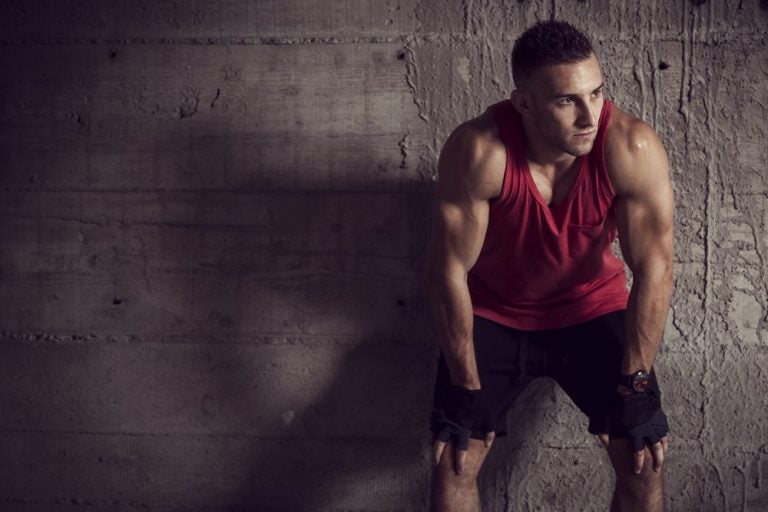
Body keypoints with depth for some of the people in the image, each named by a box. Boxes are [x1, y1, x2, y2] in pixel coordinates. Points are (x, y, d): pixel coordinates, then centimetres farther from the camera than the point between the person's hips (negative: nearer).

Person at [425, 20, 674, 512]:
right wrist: (468, 391, -18)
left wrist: (634, 386, -17)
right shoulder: (477, 151, -30)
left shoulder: (632, 148, -27)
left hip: (592, 309, 1)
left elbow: (654, 269, -19)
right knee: (453, 463, -12)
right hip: (493, 314, -1)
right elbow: (450, 270, -22)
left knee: (645, 461, -11)